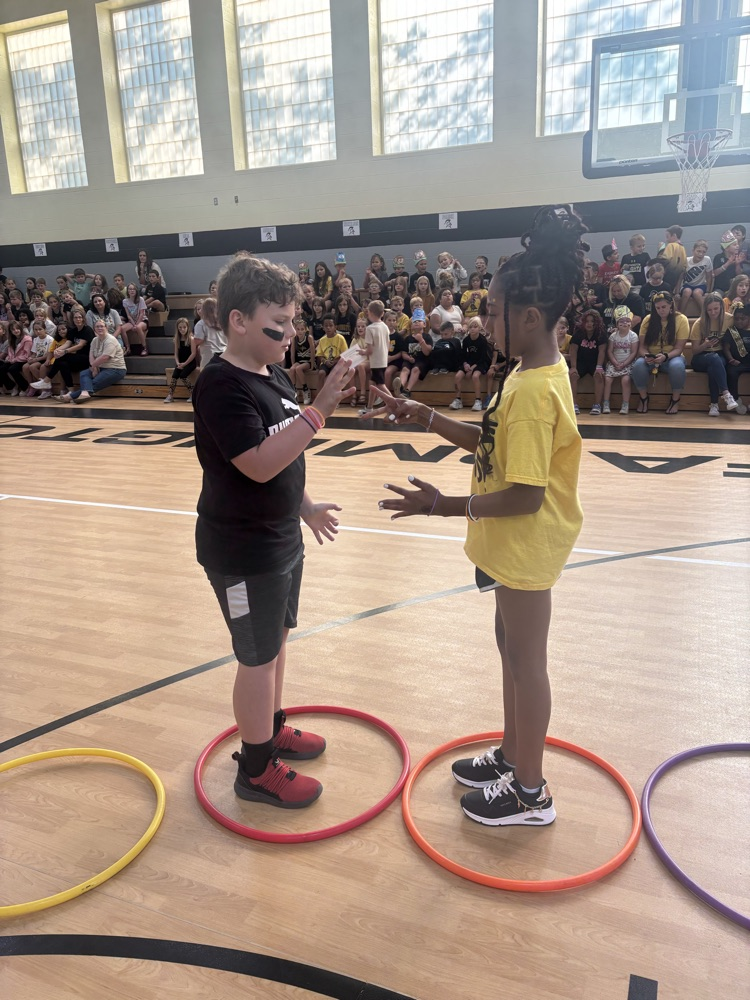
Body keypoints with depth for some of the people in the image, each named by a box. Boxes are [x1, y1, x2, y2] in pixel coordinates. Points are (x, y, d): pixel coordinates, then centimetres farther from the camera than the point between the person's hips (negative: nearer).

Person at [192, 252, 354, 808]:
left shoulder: (275, 374, 5)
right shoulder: (221, 385, -22)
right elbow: (259, 464, -31)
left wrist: (306, 507, 20)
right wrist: (319, 409, -33)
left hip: (281, 537, 9)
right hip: (242, 549, -9)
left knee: (278, 638, 22)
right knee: (259, 655, 4)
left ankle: (273, 727, 43)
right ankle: (256, 769, 23)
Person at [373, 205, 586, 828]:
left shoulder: (535, 391, -27)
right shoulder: (538, 373, 4)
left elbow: (525, 495, -28)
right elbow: (494, 444, 8)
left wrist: (445, 507, -26)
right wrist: (428, 418, 2)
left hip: (526, 547, -10)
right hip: (513, 544, 10)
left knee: (525, 660, 6)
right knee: (513, 648, 22)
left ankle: (530, 793, 27)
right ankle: (512, 754, 42)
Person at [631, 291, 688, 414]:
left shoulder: (681, 319, -7)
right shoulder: (648, 320, -2)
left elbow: (679, 348, -11)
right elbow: (642, 346, -2)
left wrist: (665, 356, -31)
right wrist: (645, 355, -26)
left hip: (672, 357, -1)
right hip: (651, 358, 1)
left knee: (677, 366, -38)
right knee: (638, 365, -33)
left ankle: (675, 399, -11)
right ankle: (643, 397, -6)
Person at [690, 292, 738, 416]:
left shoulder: (729, 319, -2)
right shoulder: (699, 323, -4)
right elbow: (695, 350, -1)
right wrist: (705, 345, -22)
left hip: (721, 356, 1)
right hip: (701, 359, -1)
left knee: (713, 367, -37)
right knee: (714, 358, -37)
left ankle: (714, 403, -35)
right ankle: (726, 395, -45)